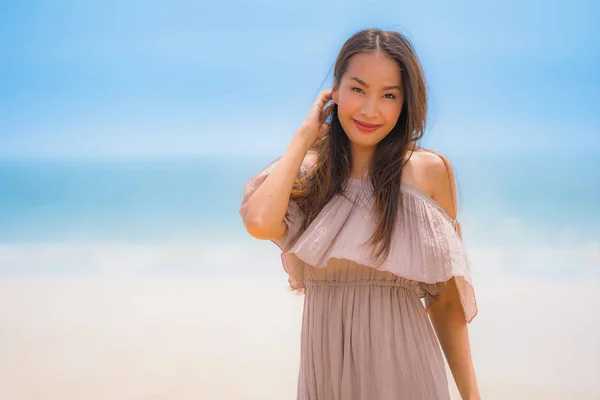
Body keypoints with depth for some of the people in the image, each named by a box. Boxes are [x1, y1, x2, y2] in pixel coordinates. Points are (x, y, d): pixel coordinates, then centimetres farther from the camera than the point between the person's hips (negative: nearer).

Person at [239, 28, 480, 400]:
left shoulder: (430, 171, -4)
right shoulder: (309, 171, 1)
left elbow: (445, 300, -2)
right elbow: (261, 223, -21)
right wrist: (304, 137, -9)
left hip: (403, 370, -2)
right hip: (324, 370, 2)